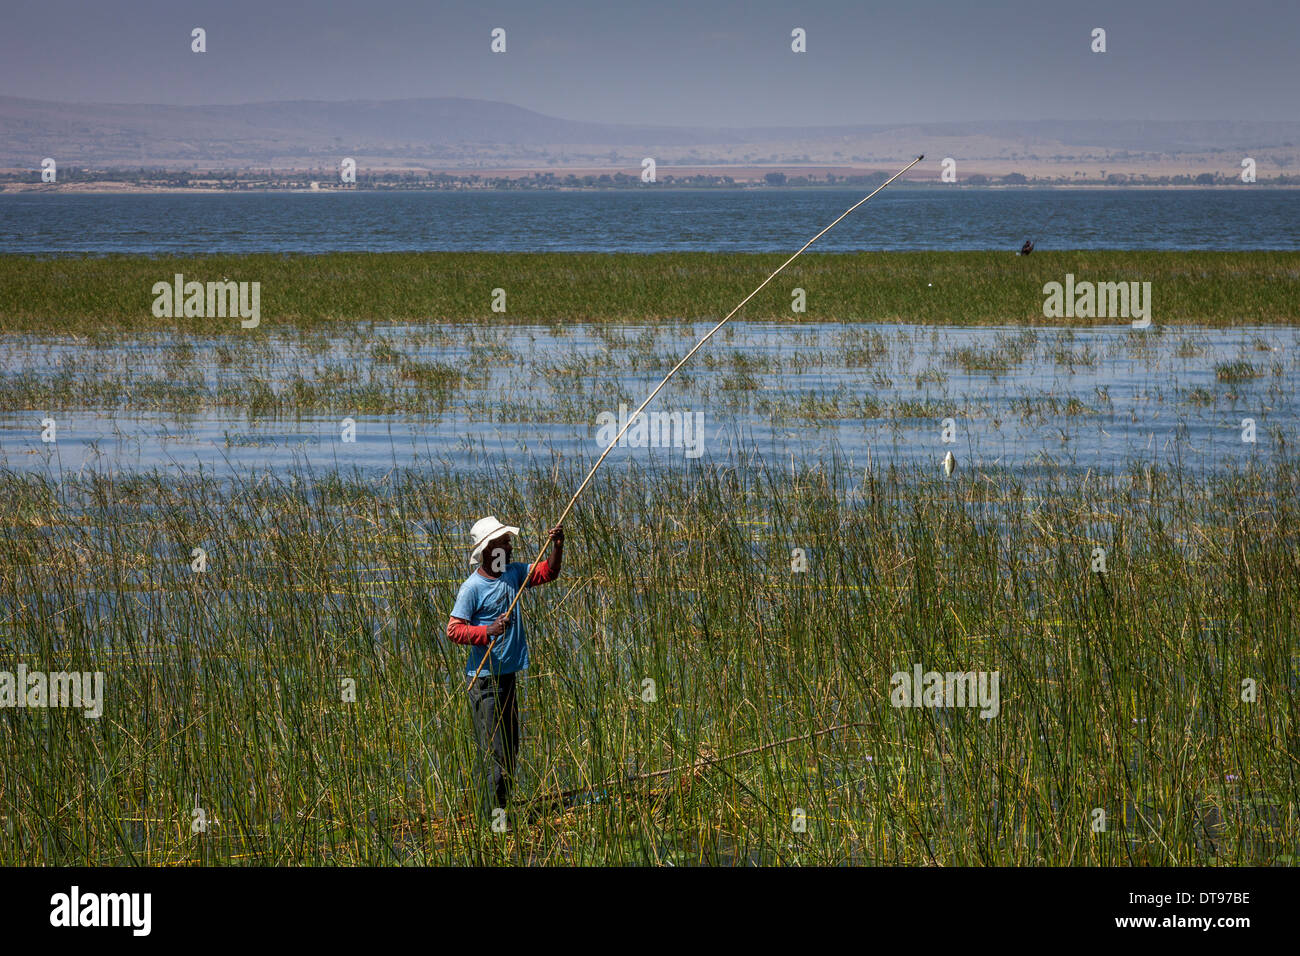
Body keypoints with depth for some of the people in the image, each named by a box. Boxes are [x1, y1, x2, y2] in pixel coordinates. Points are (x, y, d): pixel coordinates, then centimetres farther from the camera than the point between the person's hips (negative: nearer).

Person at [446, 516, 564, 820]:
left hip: (507, 675, 9)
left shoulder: (513, 574, 9)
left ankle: (501, 809, 19)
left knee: (510, 747, 12)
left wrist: (557, 546, 3)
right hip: (484, 678, -9)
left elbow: (548, 572, 20)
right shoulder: (472, 587, -14)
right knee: (492, 750, -10)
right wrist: (487, 632, -29)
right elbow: (453, 629, -16)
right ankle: (492, 814, -8)